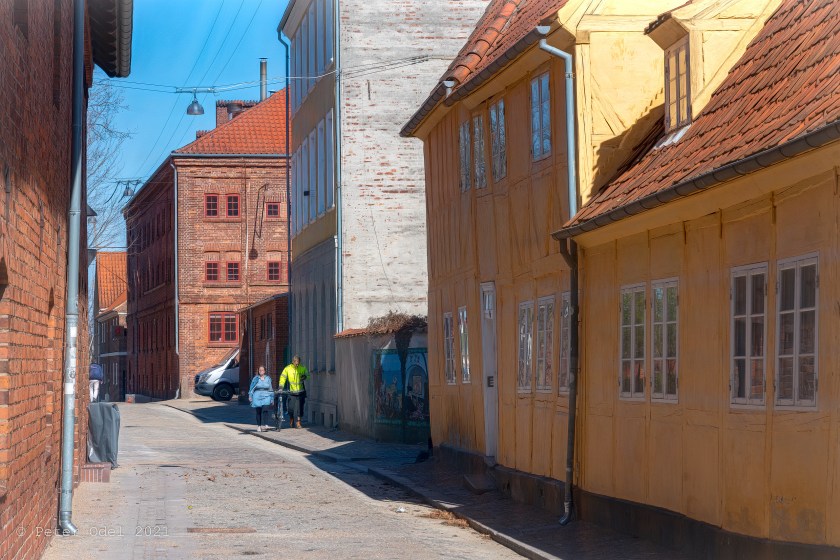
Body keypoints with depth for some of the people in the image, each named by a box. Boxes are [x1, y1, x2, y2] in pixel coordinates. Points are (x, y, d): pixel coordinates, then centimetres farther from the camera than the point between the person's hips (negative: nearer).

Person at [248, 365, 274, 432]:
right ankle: (259, 426, 15)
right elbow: (251, 388, 8)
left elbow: (270, 389, 15)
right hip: (257, 397, 0)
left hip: (266, 397, 0)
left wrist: (272, 399, 15)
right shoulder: (256, 378, 5)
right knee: (258, 412, 5)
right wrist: (250, 396, 0)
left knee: (265, 410, -17)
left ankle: (264, 425, -23)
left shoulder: (268, 378, 10)